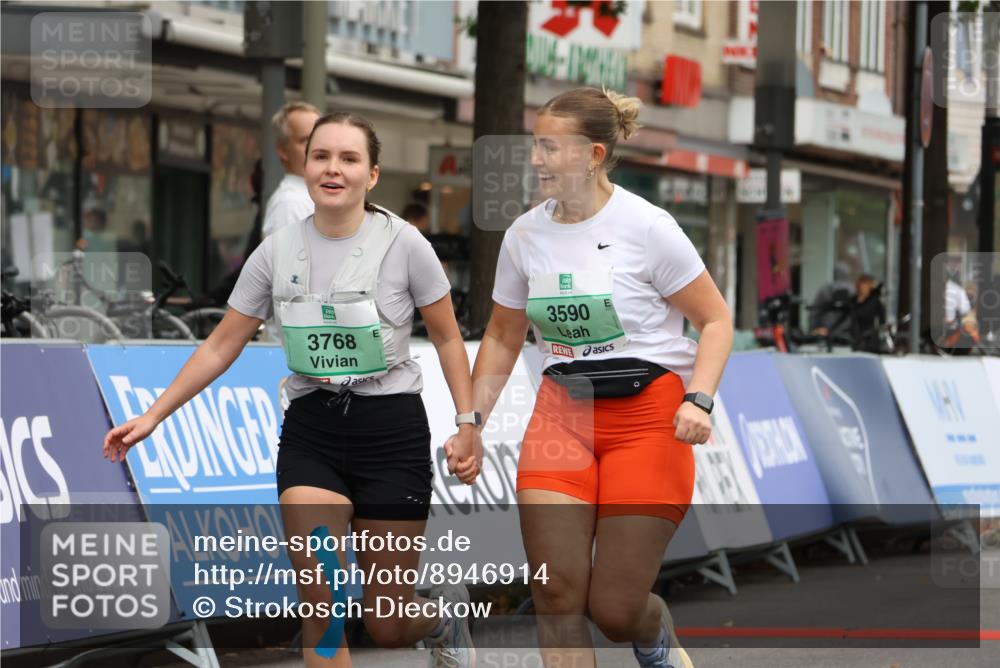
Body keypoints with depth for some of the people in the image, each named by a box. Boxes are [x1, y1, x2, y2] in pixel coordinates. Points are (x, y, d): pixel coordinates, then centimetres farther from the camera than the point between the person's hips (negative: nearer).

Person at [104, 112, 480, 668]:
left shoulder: (403, 244, -7)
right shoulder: (278, 252, 0)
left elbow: (448, 338, 3)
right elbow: (222, 346, 6)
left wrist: (467, 425, -5)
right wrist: (154, 415, 2)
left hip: (393, 431, -2)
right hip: (311, 433, 2)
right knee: (321, 609, -14)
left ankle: (446, 614, 39)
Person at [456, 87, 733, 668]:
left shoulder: (646, 227, -11)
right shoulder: (525, 235, 4)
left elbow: (716, 319, -5)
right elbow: (503, 338, 18)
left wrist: (699, 400, -19)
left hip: (648, 414, -4)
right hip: (562, 412, 4)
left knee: (616, 608, -3)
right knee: (555, 591, -11)